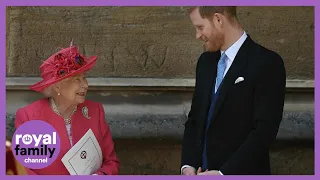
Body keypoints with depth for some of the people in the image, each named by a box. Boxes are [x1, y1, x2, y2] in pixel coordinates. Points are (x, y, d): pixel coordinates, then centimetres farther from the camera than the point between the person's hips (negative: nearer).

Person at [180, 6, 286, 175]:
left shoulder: (267, 63, -12)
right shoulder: (206, 61, 10)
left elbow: (265, 129, -17)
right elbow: (194, 118, 12)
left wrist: (223, 172, -20)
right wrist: (188, 164, -3)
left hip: (242, 173, -6)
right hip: (202, 171, 6)